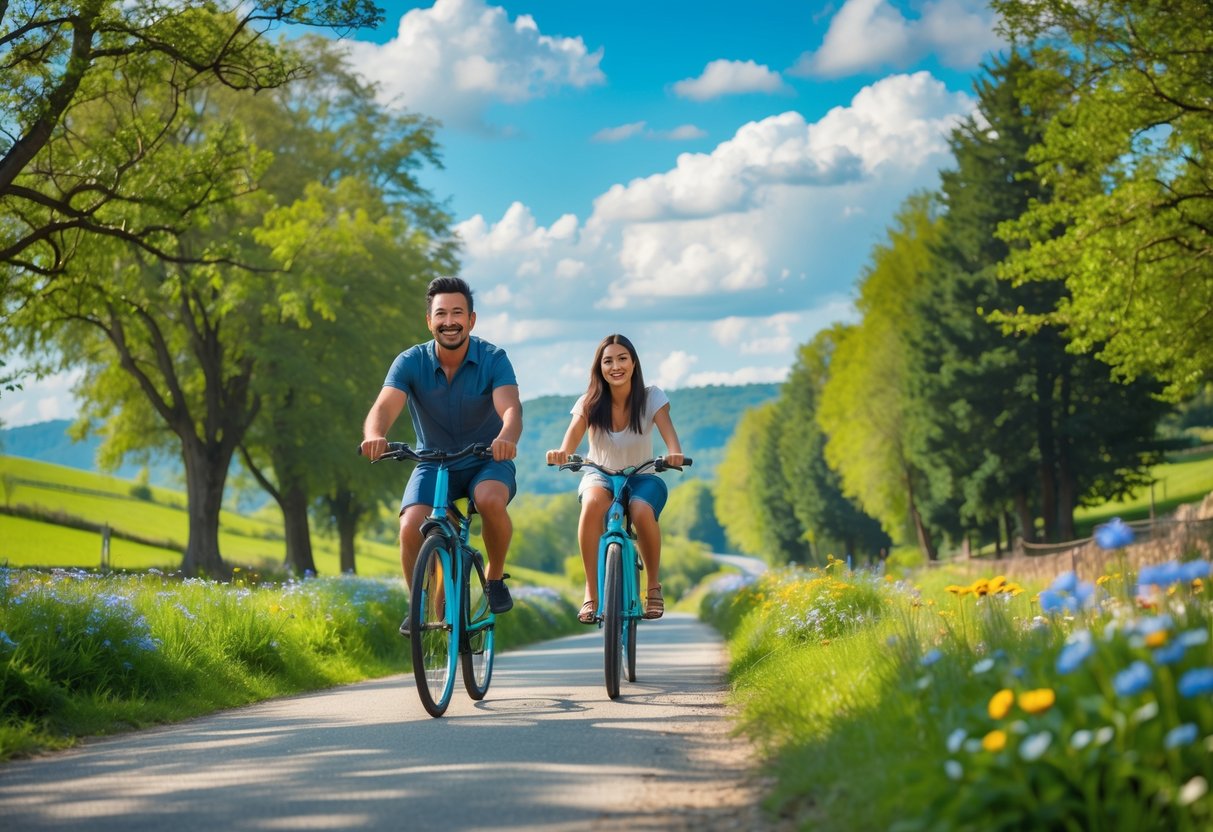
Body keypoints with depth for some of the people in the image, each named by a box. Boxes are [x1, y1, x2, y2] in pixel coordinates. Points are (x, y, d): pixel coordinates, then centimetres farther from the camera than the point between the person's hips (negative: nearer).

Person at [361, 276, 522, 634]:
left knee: (490, 499, -35)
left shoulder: (493, 359, -14)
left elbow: (510, 407, -30)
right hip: (433, 464, 1)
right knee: (411, 528, -25)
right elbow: (384, 407, -27)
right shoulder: (411, 362, -12)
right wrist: (375, 436, -51)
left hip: (486, 462, -1)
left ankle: (495, 578, -8)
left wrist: (506, 437, -55)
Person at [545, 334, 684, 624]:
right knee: (593, 502, -37)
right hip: (600, 476, 1)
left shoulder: (651, 398, -10)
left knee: (642, 511, -36)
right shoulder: (590, 403, -8)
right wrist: (562, 453, -48)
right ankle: (591, 594, -28)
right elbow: (573, 434, -24)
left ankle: (653, 586, -10)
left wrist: (674, 454, -49)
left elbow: (668, 431, -26)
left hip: (642, 479, 0)